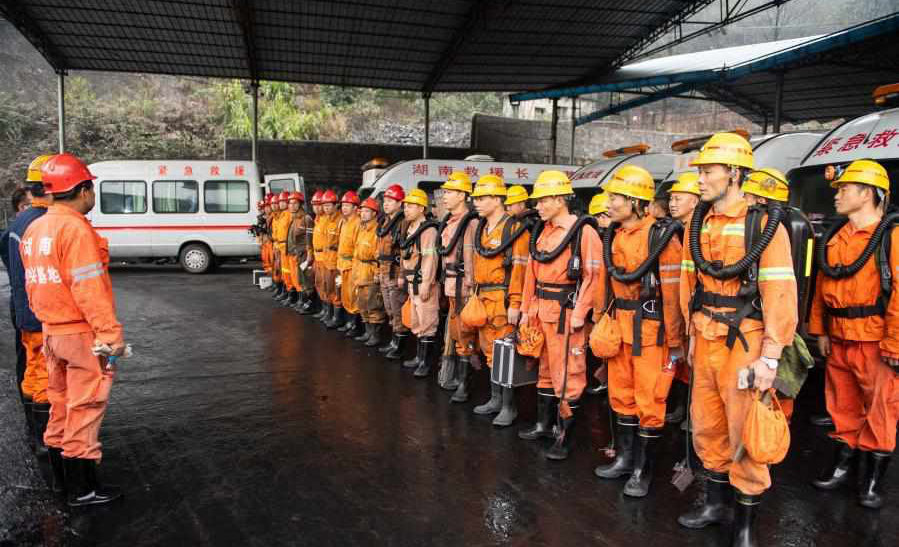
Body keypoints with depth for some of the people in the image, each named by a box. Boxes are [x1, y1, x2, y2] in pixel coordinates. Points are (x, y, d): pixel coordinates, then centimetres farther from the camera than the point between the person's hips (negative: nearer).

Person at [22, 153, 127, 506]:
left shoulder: (34, 229, 11)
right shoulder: (76, 229, -18)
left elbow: (33, 282, 17)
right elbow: (90, 288, -22)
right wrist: (111, 332, -20)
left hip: (51, 330, 9)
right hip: (82, 332, -9)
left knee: (61, 401, 19)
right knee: (85, 405, -1)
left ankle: (60, 475, 32)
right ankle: (82, 488, 7)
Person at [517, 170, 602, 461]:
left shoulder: (583, 232, -12)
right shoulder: (542, 231, 11)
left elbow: (594, 275, -14)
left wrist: (579, 313, -17)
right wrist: (527, 308, 14)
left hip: (565, 312, -8)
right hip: (540, 310, 8)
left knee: (566, 375, -1)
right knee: (545, 369, 18)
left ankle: (564, 436, 11)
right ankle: (543, 424, 32)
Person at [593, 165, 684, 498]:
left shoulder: (662, 236, -15)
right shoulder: (613, 235, 6)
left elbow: (673, 294, -14)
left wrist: (675, 342, -12)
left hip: (651, 329, -7)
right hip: (619, 327, 7)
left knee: (650, 401, 4)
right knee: (621, 395, 16)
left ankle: (643, 470, 18)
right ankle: (624, 458, 32)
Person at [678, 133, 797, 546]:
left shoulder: (766, 225, -11)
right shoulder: (698, 225, 7)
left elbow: (780, 294, -13)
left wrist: (770, 357, -15)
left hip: (744, 343, -6)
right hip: (705, 342, 6)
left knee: (745, 434, 5)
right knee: (706, 427, 16)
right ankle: (715, 503, 35)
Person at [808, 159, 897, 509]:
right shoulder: (834, 239, 10)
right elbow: (822, 287, 13)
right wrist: (819, 330, 9)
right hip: (839, 340, 6)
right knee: (843, 405, 16)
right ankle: (843, 464, 30)